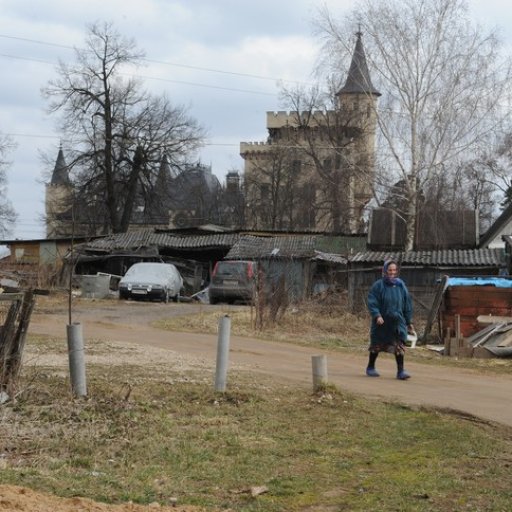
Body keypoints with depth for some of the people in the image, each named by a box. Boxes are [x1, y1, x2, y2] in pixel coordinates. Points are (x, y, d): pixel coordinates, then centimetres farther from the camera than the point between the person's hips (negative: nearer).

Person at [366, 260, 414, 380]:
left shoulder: (401, 285, 4)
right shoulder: (378, 285, -6)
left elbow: (407, 304, 9)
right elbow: (372, 302, -11)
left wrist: (409, 322, 8)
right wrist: (377, 315, -26)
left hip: (397, 321, 2)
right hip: (382, 321, -2)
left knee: (399, 345, -9)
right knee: (377, 345, 11)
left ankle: (400, 371, -7)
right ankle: (370, 367, 29)